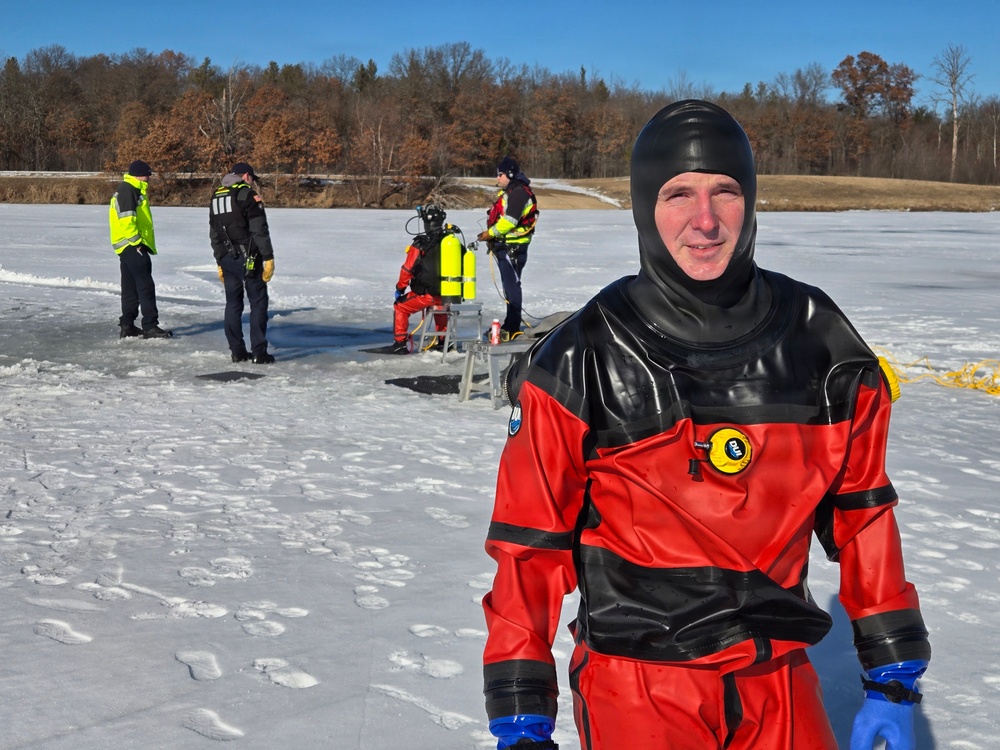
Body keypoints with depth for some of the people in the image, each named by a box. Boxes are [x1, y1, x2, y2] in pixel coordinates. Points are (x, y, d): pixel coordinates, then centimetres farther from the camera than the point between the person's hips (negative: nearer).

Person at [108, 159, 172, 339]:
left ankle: (127, 326, 17)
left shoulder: (133, 190, 22)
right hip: (132, 246, -11)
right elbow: (126, 218, -21)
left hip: (129, 247, 11)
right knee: (146, 285, -12)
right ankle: (150, 326, -13)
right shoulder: (128, 190, -11)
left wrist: (138, 242, 21)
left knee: (131, 288, 13)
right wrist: (136, 242, -20)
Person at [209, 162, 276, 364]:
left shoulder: (216, 198, 16)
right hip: (248, 258, -7)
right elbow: (260, 230, -15)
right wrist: (268, 258, -13)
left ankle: (237, 351, 12)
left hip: (227, 259, 7)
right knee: (258, 302, -2)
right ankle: (259, 352, -5)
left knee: (233, 303, 11)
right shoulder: (247, 194, -8)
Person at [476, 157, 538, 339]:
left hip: (513, 247, -11)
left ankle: (512, 327, -10)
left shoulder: (519, 193, -15)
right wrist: (491, 234, 7)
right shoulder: (509, 192, 19)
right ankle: (511, 323, 22)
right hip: (505, 246, 11)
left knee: (512, 284, -10)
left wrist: (491, 233, -14)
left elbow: (509, 220, -22)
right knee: (509, 284, 14)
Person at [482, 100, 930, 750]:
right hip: (635, 690, -3)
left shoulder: (817, 342, -2)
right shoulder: (582, 365, -11)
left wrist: (894, 678, 7)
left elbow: (862, 511, 6)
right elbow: (530, 543, -7)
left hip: (782, 685, 3)